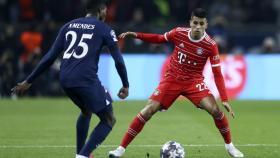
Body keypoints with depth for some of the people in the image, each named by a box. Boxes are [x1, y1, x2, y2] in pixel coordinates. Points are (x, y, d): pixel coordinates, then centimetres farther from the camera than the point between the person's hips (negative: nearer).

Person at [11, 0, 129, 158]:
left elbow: (50, 57, 15)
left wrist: (29, 81, 18)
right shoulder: (104, 29, 6)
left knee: (86, 111, 33)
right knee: (108, 121, 7)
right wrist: (126, 85, 16)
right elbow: (118, 60, 2)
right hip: (87, 80, -6)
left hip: (65, 80, 6)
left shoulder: (68, 26, 19)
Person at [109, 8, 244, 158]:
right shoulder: (179, 33, -11)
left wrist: (224, 99, -19)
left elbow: (217, 74, -12)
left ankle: (229, 146, 5)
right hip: (172, 79, 1)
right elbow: (159, 39, 9)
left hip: (194, 82, -1)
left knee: (215, 110, -19)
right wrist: (136, 35, -1)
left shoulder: (210, 45, -15)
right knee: (148, 110, -9)